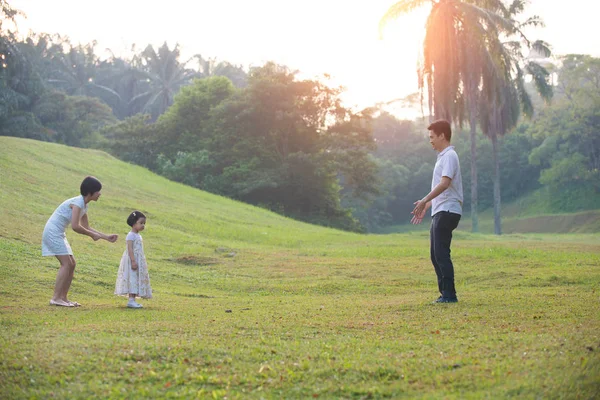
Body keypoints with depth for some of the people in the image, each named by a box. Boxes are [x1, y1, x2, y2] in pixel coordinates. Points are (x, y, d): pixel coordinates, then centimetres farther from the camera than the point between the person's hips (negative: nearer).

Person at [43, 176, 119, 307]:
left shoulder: (84, 206, 11)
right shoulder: (78, 203, -18)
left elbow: (86, 227, 19)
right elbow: (75, 226, -27)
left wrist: (106, 237, 15)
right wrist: (92, 235, -14)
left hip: (58, 234, 10)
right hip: (53, 231, -10)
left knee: (71, 264, 8)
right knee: (66, 263, -14)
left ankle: (63, 297, 9)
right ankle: (56, 298, -14)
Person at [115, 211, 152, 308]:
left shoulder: (138, 236, 17)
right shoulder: (131, 235, -12)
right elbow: (130, 249, -20)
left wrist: (141, 263, 22)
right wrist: (133, 261, -27)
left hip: (139, 261, 10)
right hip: (132, 260, -9)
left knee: (137, 280, 8)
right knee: (132, 279, -11)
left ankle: (133, 300, 10)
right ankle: (131, 300, -13)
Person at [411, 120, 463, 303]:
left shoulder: (449, 156, -10)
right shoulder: (442, 157, 21)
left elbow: (445, 183, -24)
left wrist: (424, 200, -30)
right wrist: (425, 207, 26)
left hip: (447, 212, -10)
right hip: (439, 212, 10)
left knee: (442, 254, -11)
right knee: (436, 255, 11)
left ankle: (449, 294, -10)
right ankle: (445, 293, 15)